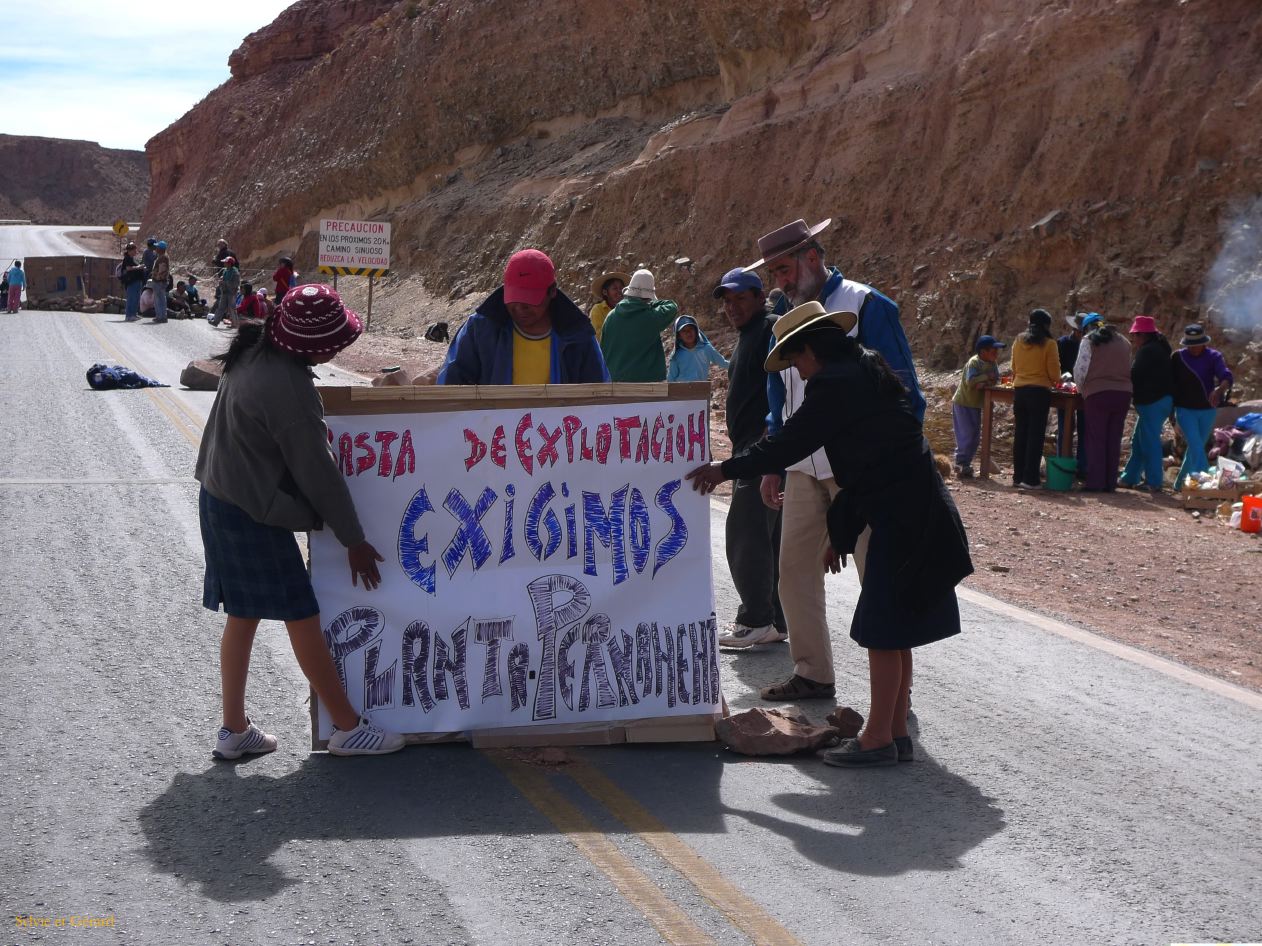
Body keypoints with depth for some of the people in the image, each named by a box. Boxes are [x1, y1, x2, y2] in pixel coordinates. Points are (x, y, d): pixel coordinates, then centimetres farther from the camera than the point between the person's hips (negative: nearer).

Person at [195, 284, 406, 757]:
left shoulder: (256, 353, 2)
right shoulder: (288, 388, -25)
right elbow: (317, 471, -19)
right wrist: (354, 540, -10)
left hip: (222, 501, 9)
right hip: (254, 517, -9)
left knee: (243, 615, 16)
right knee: (302, 617, 0)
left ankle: (234, 729, 23)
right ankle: (348, 728, 10)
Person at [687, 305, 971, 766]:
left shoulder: (835, 383, -14)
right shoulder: (866, 373, 17)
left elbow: (790, 443, -13)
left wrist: (727, 469, 0)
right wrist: (843, 532, 24)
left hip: (901, 519, -10)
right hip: (918, 515, 10)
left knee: (883, 630, -3)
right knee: (893, 629, 14)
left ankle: (878, 738, 3)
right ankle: (896, 731, 20)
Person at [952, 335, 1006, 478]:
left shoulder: (993, 363, 2)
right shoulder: (974, 362, -20)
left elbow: (996, 380, -5)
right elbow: (971, 381, -32)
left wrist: (984, 384, -23)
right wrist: (986, 377, -24)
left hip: (976, 404, 8)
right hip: (963, 403, -8)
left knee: (975, 435, 10)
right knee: (966, 435, -9)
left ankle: (964, 464, 18)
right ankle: (962, 465, -3)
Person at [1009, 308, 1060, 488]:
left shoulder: (1018, 341, 7)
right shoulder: (1048, 343, -6)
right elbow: (1054, 373, -5)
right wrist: (1053, 380, 16)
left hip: (1019, 390, 5)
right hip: (1040, 391, -5)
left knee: (1020, 434, 11)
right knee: (1035, 435, -1)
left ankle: (1018, 476, 14)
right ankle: (1030, 479, -4)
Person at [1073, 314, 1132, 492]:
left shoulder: (1089, 340, -1)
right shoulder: (1123, 342, 13)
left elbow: (1080, 369, -4)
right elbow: (1127, 368, 13)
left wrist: (1081, 389, 11)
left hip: (1097, 393, -4)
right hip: (1123, 393, 4)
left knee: (1096, 439, 1)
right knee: (1114, 440, 9)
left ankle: (1095, 482, -2)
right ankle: (1110, 482, 10)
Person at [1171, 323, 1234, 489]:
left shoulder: (1213, 356, -5)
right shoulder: (1177, 357, -4)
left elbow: (1227, 376, -20)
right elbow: (1171, 383, 2)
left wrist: (1219, 389, -43)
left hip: (1207, 410, 2)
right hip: (1185, 410, -2)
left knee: (1196, 448, 13)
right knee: (1197, 447, -17)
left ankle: (1180, 483, 30)